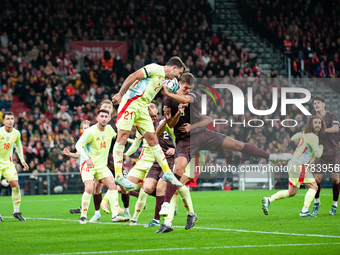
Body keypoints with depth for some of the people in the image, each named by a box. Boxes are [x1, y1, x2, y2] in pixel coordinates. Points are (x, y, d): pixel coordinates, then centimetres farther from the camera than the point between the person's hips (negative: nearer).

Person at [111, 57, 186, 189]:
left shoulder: (163, 79, 22)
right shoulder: (156, 69, -6)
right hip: (131, 103, -9)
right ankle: (118, 176, -12)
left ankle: (167, 173, 8)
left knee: (152, 139, 6)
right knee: (123, 136, -10)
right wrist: (120, 95, -18)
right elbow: (133, 77, -14)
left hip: (142, 108, 9)